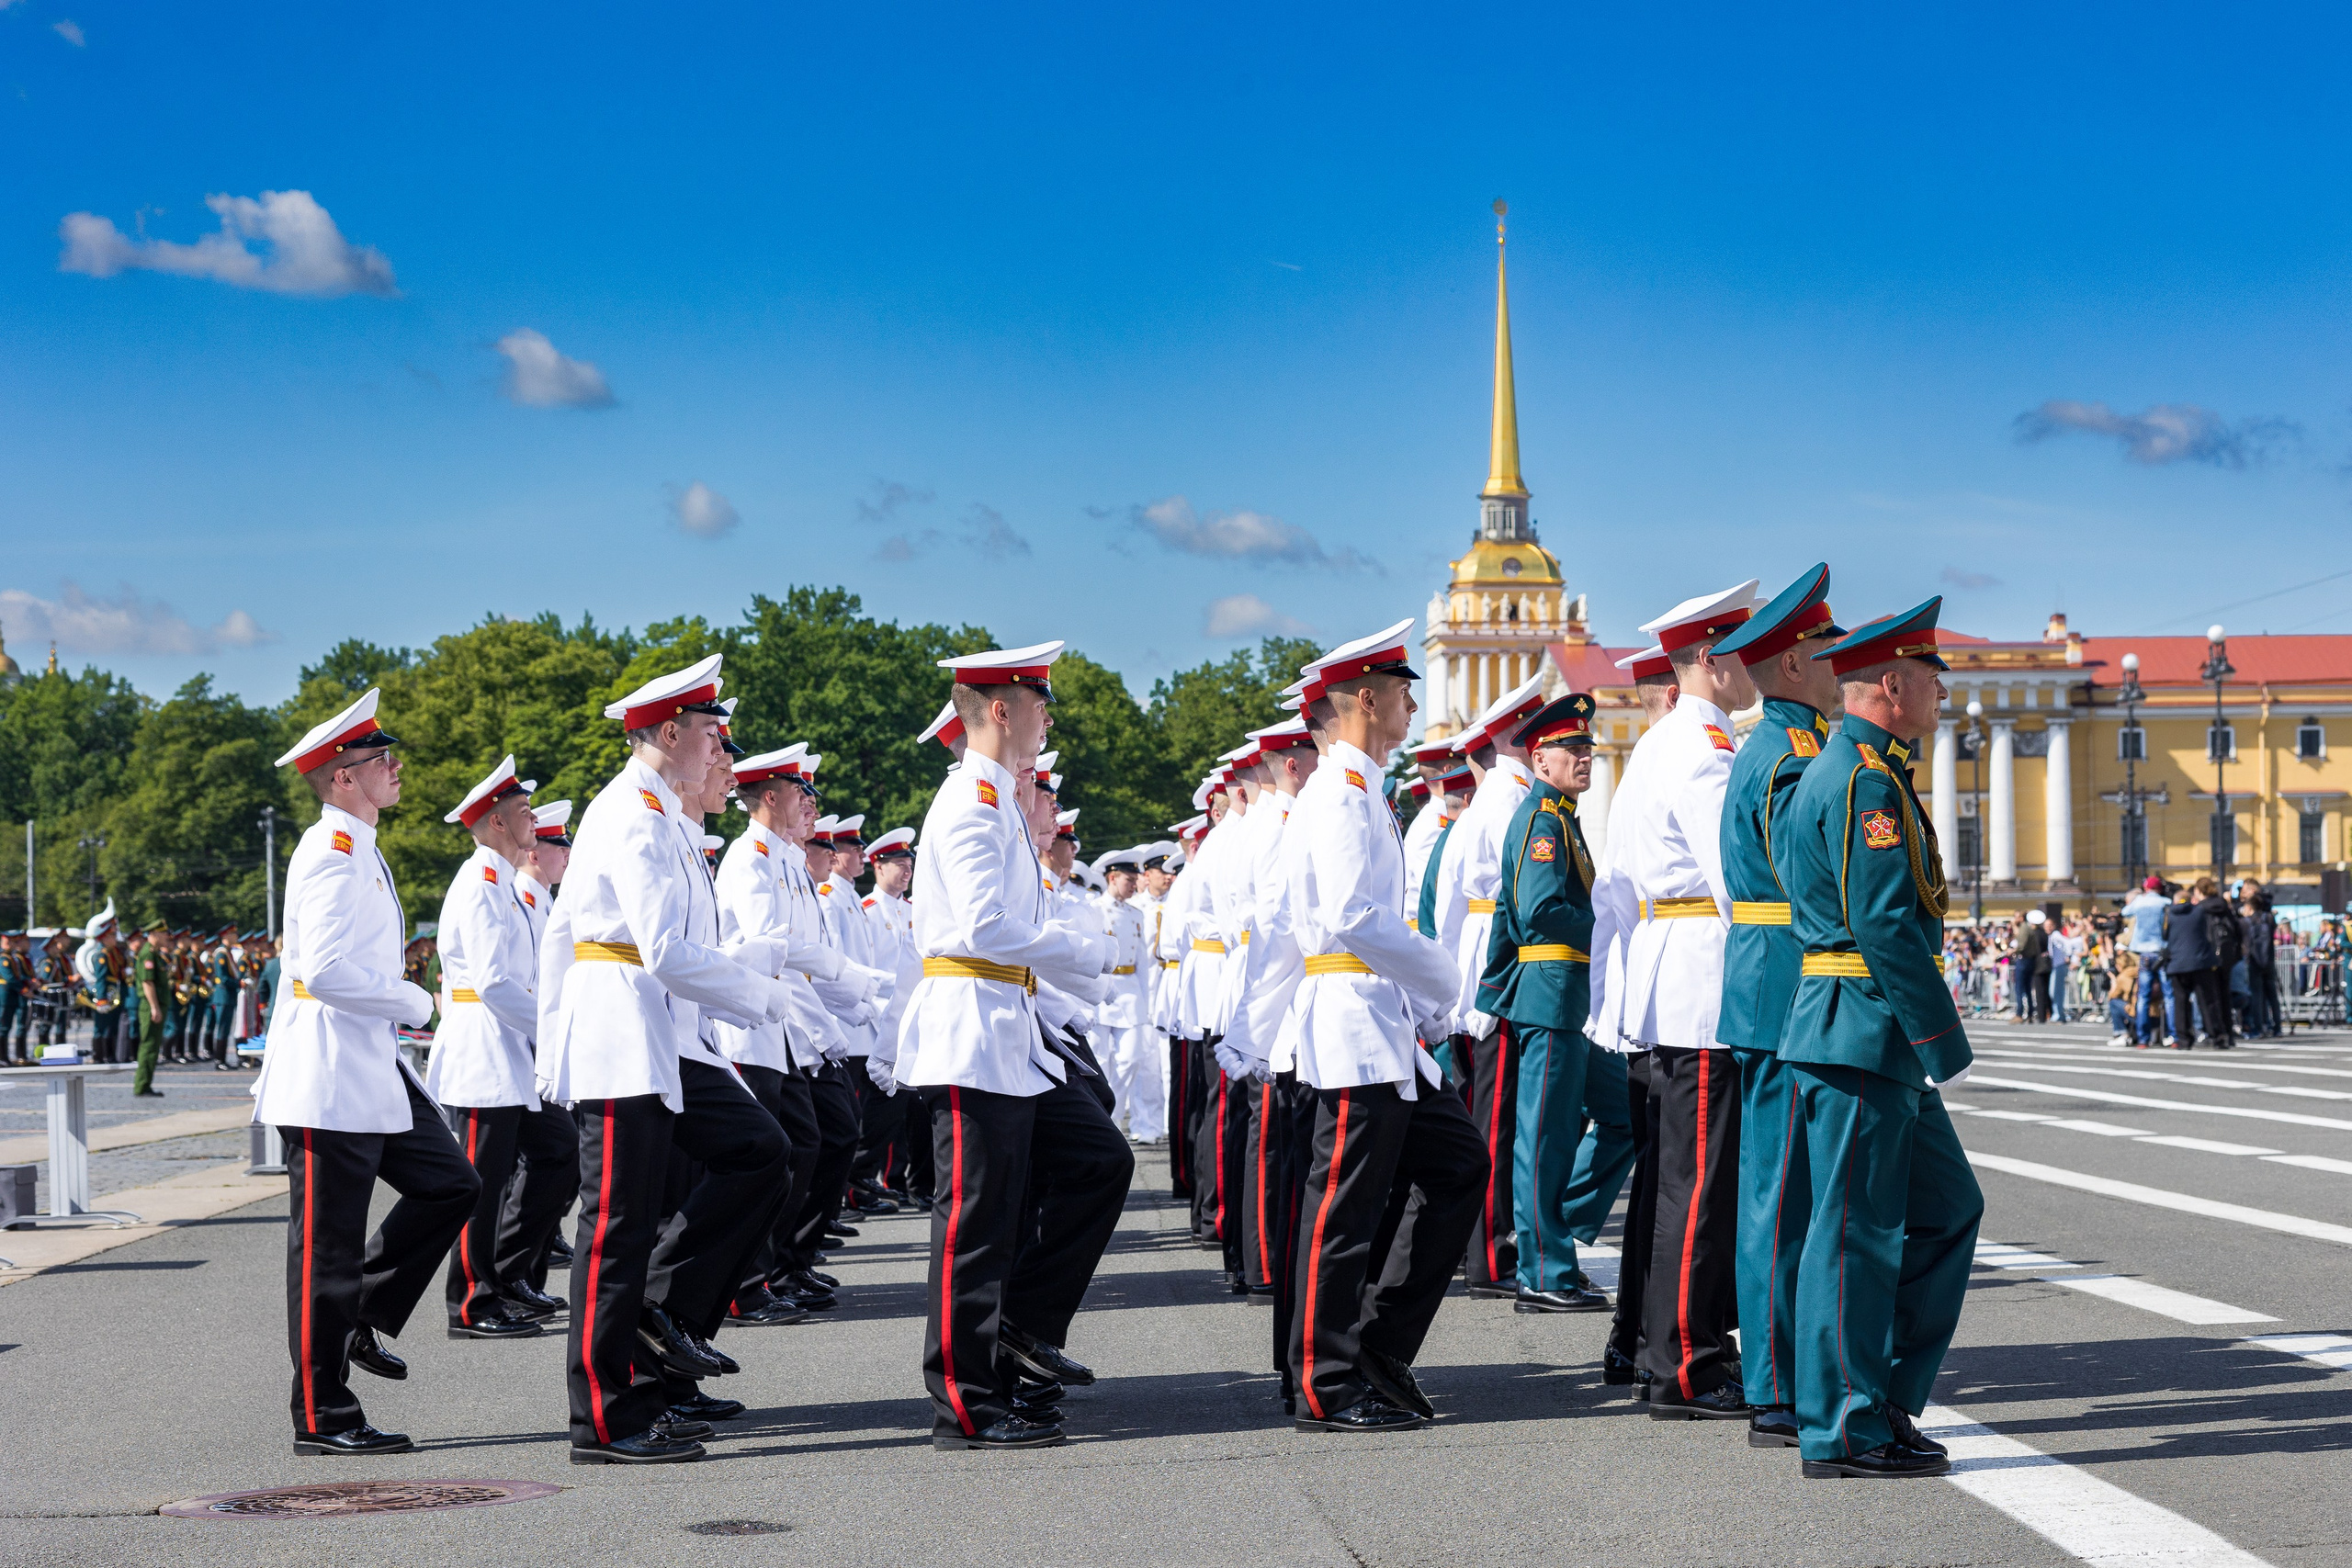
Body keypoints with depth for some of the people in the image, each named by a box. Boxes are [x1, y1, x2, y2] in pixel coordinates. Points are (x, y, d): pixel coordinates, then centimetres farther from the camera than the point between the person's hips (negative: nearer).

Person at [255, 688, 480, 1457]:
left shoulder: (359, 851, 15)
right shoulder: (333, 853, -16)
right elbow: (329, 970, -25)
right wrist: (416, 1002, -13)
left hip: (372, 1069, 10)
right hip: (329, 1079, -10)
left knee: (449, 1184, 10)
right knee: (327, 1244, -3)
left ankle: (361, 1319, 19)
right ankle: (322, 1417, 3)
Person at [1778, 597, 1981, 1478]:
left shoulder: (1833, 770, 18)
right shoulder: (1866, 779, -15)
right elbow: (1887, 926, -21)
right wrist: (1943, 1042, -17)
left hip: (1874, 1044, 11)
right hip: (1864, 1034, -11)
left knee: (1947, 1207, 14)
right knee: (1856, 1231, -4)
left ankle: (1886, 1399, 18)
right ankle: (1844, 1431, 2)